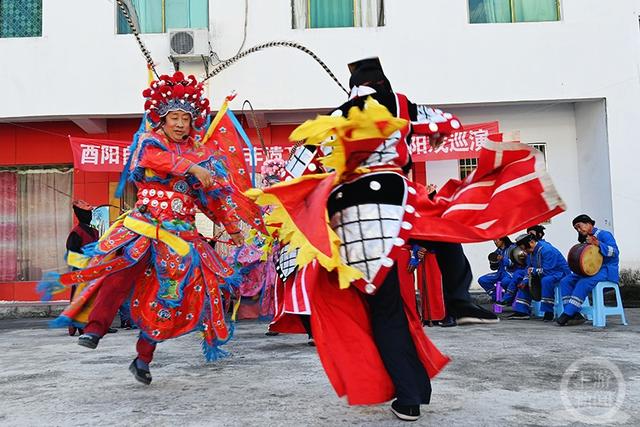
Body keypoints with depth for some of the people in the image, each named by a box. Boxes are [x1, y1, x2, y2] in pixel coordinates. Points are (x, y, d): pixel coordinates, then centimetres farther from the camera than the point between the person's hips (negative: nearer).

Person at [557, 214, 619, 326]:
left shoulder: (604, 234, -3)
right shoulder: (585, 240, 20)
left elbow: (615, 252, -17)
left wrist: (598, 244, -30)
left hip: (606, 270, -8)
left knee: (583, 283, -34)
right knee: (565, 281, -13)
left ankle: (567, 314, -35)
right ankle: (575, 315, -23)